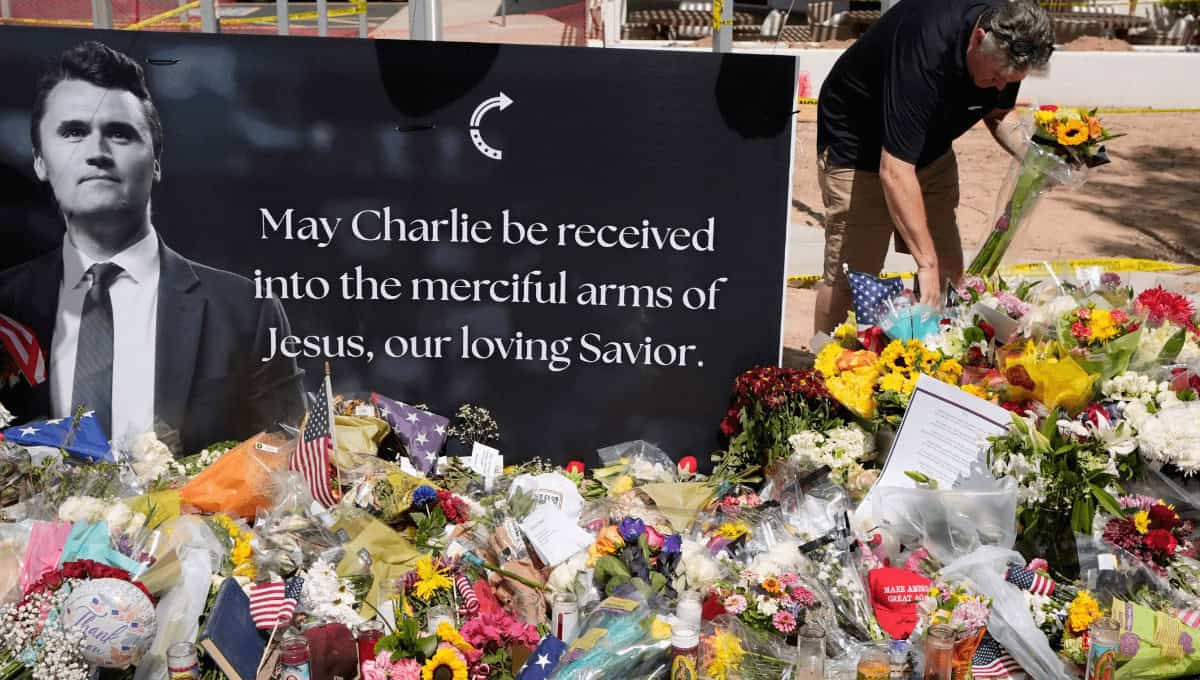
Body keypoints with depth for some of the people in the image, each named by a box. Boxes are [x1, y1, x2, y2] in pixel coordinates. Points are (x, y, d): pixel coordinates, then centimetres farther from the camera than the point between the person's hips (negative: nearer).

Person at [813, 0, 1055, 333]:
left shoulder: (1010, 36, -15)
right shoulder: (925, 48, -37)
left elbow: (999, 111, 6)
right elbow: (895, 172, -40)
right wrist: (926, 263, -39)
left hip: (931, 148, 7)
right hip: (858, 148, -7)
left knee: (948, 271, 2)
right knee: (851, 273, -9)